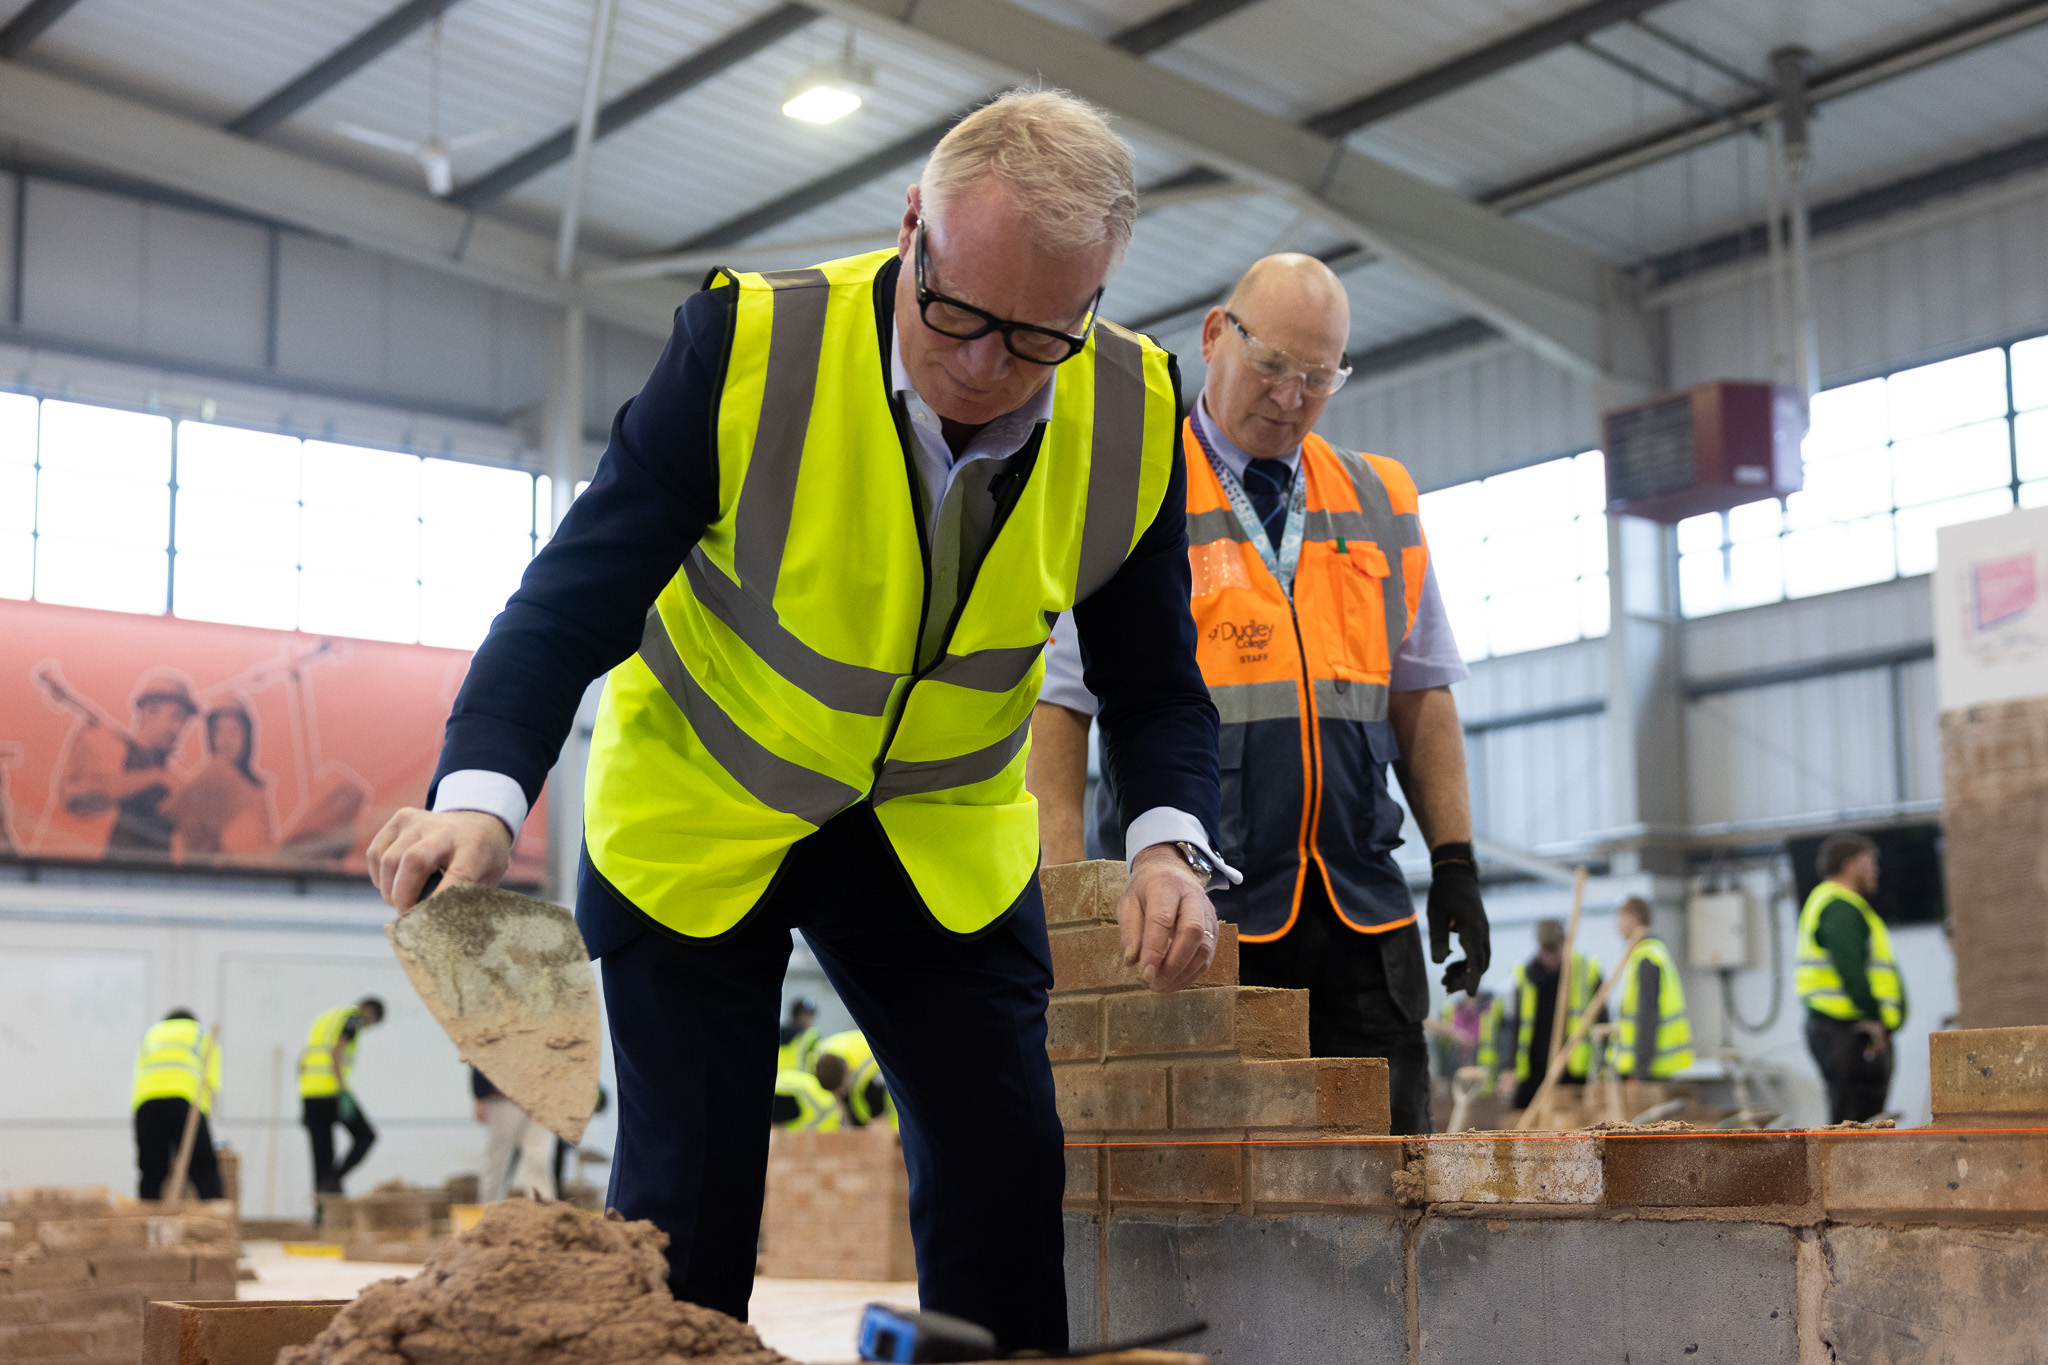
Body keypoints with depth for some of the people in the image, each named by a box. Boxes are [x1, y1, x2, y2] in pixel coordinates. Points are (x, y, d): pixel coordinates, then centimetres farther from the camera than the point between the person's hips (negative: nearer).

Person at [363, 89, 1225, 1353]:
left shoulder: (1133, 413, -15)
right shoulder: (748, 344, -25)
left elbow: (1154, 680, -5)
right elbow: (573, 600, -25)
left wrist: (1170, 843, -24)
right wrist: (480, 797, -42)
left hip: (942, 831, 3)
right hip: (700, 814, -2)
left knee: (1004, 1159, -4)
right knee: (686, 1194, -3)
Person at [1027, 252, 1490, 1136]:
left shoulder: (1380, 503, 16)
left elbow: (1421, 696, 19)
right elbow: (1056, 705, -1)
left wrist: (1456, 861, 10)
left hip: (1361, 912, 4)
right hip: (1194, 912, -4)